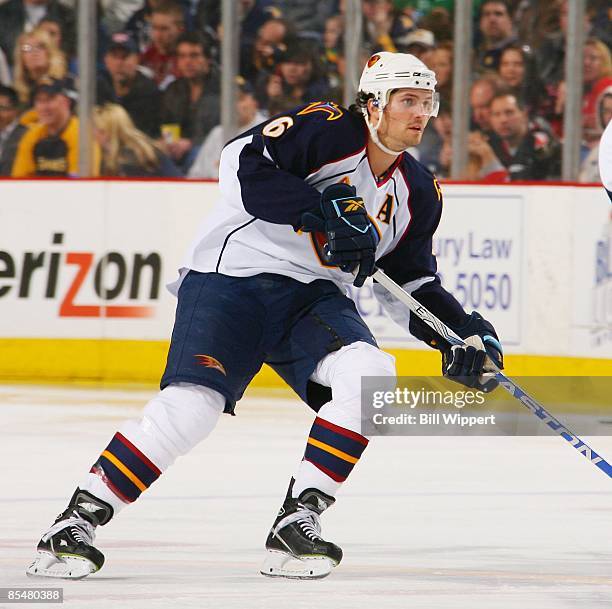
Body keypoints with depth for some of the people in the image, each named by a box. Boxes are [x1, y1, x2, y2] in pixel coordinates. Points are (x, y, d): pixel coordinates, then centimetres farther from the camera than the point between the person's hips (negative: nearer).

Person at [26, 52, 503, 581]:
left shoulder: (418, 192, 10)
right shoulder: (327, 129, -11)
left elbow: (414, 281, 18)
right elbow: (244, 165, -22)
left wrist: (465, 333, 3)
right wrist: (325, 210, -28)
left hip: (313, 298, 6)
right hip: (232, 278, -6)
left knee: (370, 374, -24)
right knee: (191, 405, -22)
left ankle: (297, 522, -17)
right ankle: (77, 521, -8)